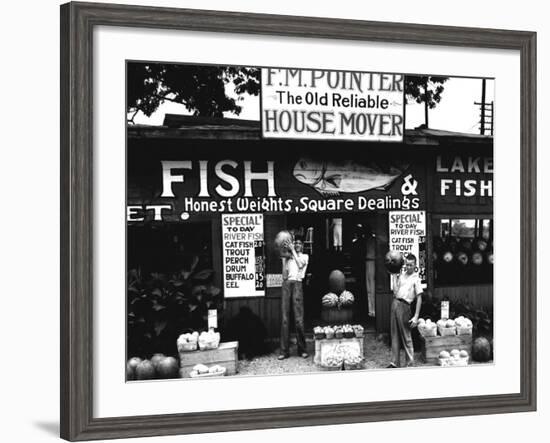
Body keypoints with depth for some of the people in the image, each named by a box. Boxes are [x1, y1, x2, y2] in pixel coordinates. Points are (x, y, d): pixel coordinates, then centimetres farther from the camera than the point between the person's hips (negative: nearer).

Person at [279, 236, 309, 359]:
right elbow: (284, 275, 10)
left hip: (297, 284, -3)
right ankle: (284, 350, -2)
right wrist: (284, 259, 3)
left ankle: (302, 349, -1)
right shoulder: (288, 258, 21)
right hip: (286, 284, 3)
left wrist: (293, 250, -2)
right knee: (284, 318, -3)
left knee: (299, 318, -8)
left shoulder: (304, 256, 16)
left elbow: (300, 264, -7)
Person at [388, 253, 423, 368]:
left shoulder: (416, 279, -2)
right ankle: (395, 362, 16)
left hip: (404, 306, -6)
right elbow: (395, 291, 10)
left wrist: (416, 317, -11)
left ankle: (410, 363, 6)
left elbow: (419, 298, -5)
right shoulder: (401, 275, 15)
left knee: (406, 337, -2)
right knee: (395, 335, 9)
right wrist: (394, 276, 11)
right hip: (395, 303, 6)